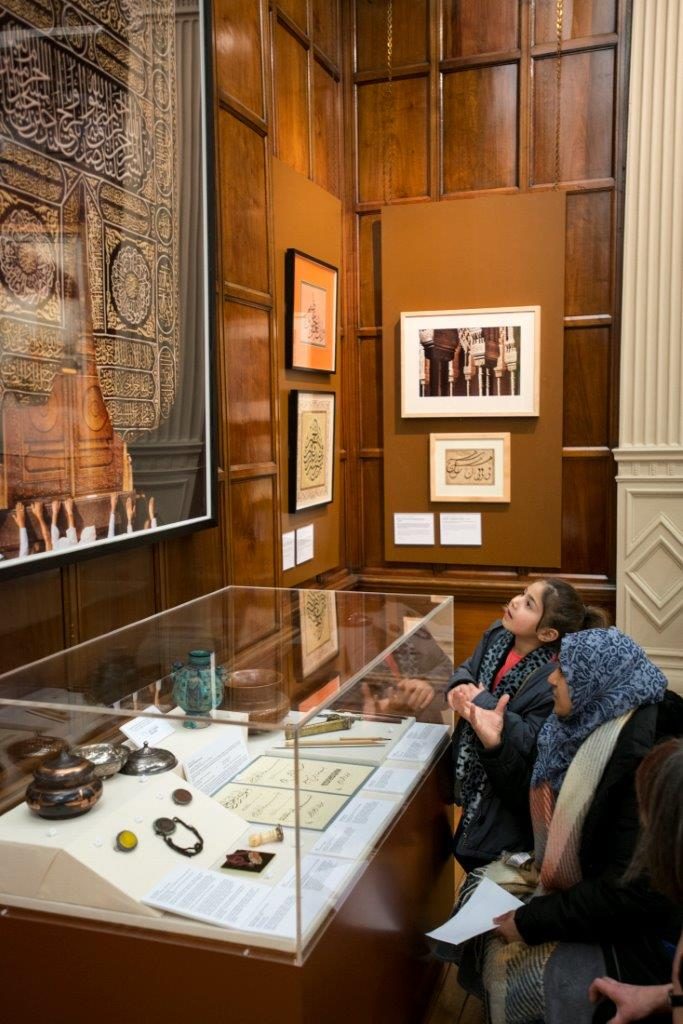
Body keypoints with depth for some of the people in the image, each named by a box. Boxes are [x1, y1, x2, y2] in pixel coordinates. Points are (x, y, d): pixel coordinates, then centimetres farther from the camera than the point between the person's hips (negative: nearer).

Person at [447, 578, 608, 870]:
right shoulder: (497, 634, -9)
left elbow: (531, 742, -31)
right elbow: (467, 668, 7)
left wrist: (483, 703, -29)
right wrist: (460, 686, -17)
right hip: (475, 769, 7)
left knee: (481, 861, 9)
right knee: (465, 851, 26)